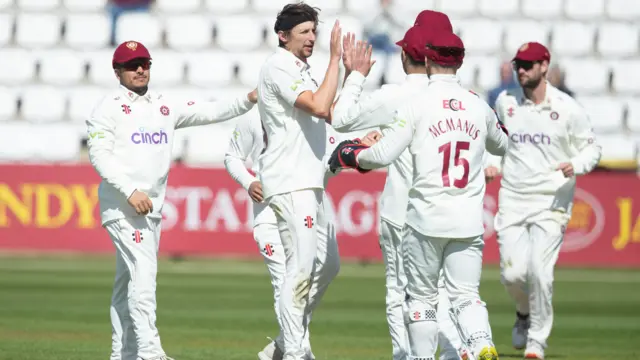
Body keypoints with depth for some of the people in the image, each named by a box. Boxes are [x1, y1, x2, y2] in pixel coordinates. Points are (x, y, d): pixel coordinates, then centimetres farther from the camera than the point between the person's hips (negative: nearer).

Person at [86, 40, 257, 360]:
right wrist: (131, 191, -21)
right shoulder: (109, 107, -2)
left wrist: (247, 101, -1)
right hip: (122, 205, -7)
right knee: (143, 272, -18)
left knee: (127, 281, 10)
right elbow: (99, 155, -11)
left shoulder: (165, 106, 16)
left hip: (152, 208, 7)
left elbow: (208, 113, 13)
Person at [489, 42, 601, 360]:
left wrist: (575, 166, -17)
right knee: (512, 274, -7)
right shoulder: (505, 102, 5)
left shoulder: (567, 108, -5)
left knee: (539, 271, -14)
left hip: (552, 202, -3)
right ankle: (524, 313, 28)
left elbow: (591, 148, 3)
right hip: (512, 201, 3)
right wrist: (495, 164, 5)